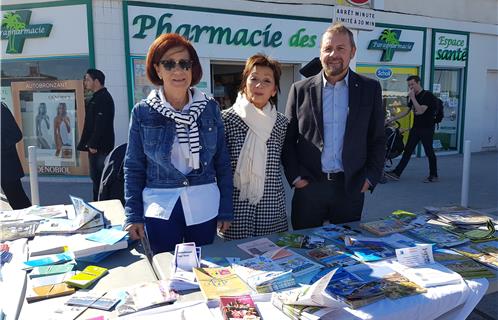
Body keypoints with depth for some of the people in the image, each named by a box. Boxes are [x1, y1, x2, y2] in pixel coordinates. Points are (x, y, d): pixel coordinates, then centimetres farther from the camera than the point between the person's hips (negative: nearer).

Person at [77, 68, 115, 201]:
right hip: (94, 145, 10)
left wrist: (93, 144, -21)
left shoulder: (104, 98, -13)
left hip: (101, 147, -10)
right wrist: (87, 143, 16)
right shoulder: (95, 98, 18)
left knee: (100, 177, -5)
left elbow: (101, 124, -21)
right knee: (96, 177, 14)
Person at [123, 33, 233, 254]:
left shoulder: (210, 108, 1)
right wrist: (133, 216, -1)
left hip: (204, 208, 1)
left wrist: (226, 210, 3)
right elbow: (134, 168, 3)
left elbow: (222, 163, 4)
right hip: (159, 209, -1)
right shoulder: (142, 112, -2)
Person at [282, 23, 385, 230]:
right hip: (308, 187, 0)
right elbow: (287, 139, 4)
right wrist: (295, 177, -5)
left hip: (351, 188, 1)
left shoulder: (370, 89, 4)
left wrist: (370, 178, -2)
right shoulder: (300, 90, 2)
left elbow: (377, 140, 6)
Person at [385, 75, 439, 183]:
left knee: (429, 152, 2)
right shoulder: (412, 97, 11)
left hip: (427, 129, -7)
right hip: (415, 128, 7)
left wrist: (412, 98, -19)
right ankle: (396, 173, 4)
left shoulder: (428, 95, -11)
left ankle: (433, 176, 15)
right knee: (407, 151, 4)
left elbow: (420, 111, -22)